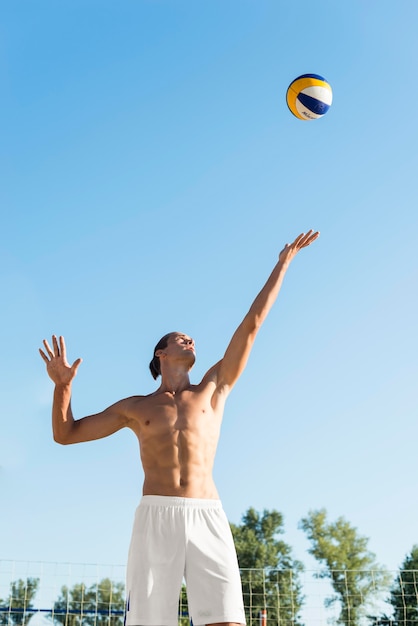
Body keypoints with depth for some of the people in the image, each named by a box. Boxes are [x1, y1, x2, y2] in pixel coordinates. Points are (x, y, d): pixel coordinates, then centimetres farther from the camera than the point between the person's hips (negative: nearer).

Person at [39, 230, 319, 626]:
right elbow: (65, 433, 25)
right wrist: (62, 385, 8)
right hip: (156, 519, 0)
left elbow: (251, 324, 20)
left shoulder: (213, 389, 21)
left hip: (208, 519, 0)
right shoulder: (136, 408, 21)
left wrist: (282, 264, 22)